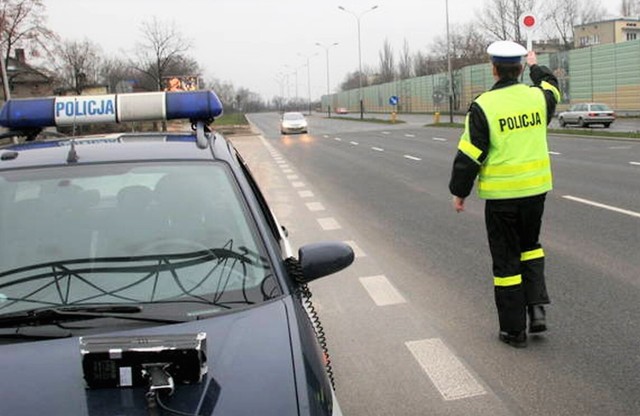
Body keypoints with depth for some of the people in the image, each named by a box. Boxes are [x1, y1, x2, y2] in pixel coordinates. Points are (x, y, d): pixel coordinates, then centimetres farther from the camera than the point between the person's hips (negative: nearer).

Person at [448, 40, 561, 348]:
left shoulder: (483, 106, -14)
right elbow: (552, 88, 27)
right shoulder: (538, 96, 0)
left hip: (501, 194, -4)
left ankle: (514, 329, 14)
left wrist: (459, 192, 0)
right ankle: (536, 305, 11)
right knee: (530, 245, 25)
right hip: (536, 188, 4)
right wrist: (536, 66, 45)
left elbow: (469, 155, -11)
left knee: (506, 259, 6)